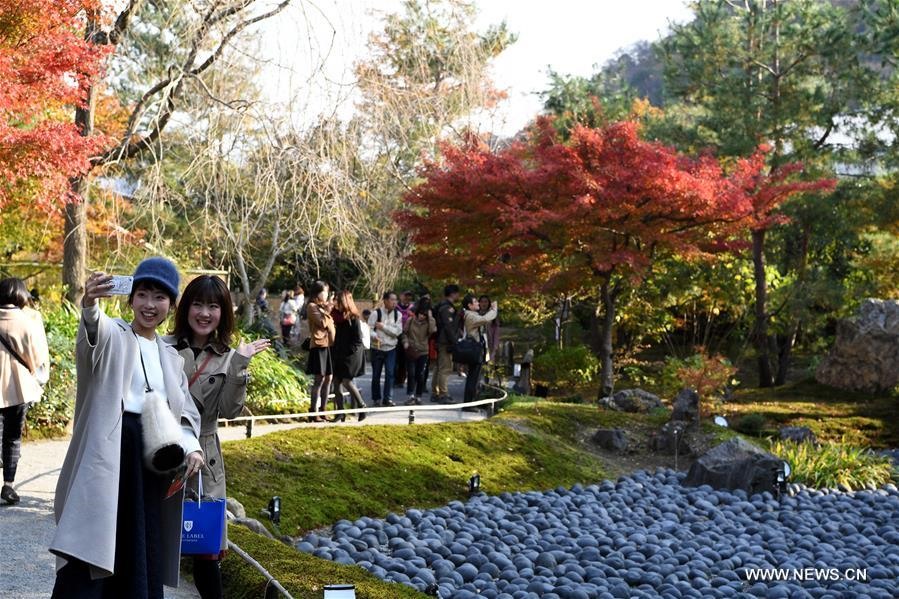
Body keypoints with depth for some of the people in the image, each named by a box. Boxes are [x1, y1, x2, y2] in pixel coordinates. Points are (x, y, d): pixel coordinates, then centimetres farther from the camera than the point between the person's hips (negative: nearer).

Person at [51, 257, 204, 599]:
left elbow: (184, 413, 18)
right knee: (92, 553, -14)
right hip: (108, 454, -5)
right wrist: (90, 305, -46)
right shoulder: (113, 336, 2)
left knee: (142, 559, 7)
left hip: (152, 464, 5)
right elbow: (94, 332, -23)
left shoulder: (171, 358, 19)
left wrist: (192, 447, -3)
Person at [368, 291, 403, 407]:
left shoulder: (397, 314, 1)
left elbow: (398, 331, -8)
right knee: (376, 375, 7)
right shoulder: (376, 313, -7)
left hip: (391, 348, 2)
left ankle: (388, 398, -1)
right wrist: (374, 336, -31)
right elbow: (369, 328, -11)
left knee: (390, 373, -7)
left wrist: (382, 326, -14)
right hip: (377, 348, -2)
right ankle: (376, 398, 21)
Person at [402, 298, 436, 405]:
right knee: (411, 374, -6)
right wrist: (405, 342, -8)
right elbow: (404, 333, 8)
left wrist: (430, 317, -17)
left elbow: (433, 330, -20)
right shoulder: (410, 320, 0)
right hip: (411, 351, 0)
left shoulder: (429, 322, -1)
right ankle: (411, 395, -6)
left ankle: (418, 397, 13)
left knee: (421, 375, 3)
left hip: (423, 352, 0)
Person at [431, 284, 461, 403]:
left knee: (440, 368, 17)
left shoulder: (443, 306, 18)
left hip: (441, 342, 11)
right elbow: (449, 327, -21)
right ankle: (443, 394, -8)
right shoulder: (447, 308, -15)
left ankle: (435, 393, 23)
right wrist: (454, 341, -19)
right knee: (446, 369, -8)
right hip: (446, 343, -11)